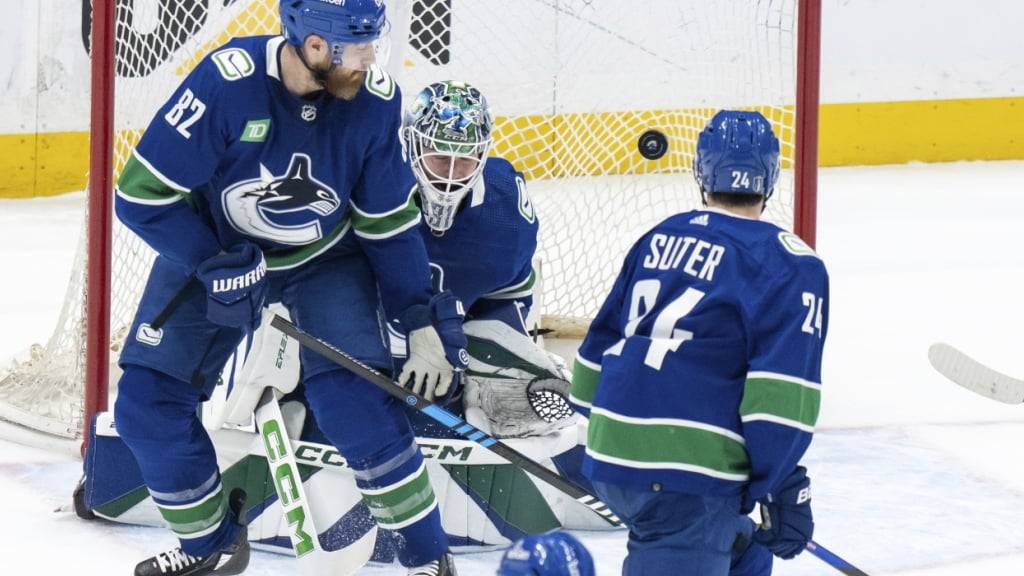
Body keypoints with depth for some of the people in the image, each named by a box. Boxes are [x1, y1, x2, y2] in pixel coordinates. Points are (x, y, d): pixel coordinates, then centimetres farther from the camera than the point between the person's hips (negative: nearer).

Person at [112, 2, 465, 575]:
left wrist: (424, 323, -9)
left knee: (355, 394, -20)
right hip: (212, 247, 0)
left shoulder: (375, 98, -22)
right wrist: (217, 267, -29)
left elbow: (389, 222, -9)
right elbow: (142, 194, -25)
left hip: (326, 256, 0)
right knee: (147, 400, -6)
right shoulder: (227, 82, -32)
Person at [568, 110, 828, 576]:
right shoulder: (789, 266, -3)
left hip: (612, 453, 8)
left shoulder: (659, 240, 15)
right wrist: (782, 486, -12)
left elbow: (604, 341, 21)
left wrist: (600, 428, 33)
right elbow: (782, 385, -13)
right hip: (683, 477, -8)